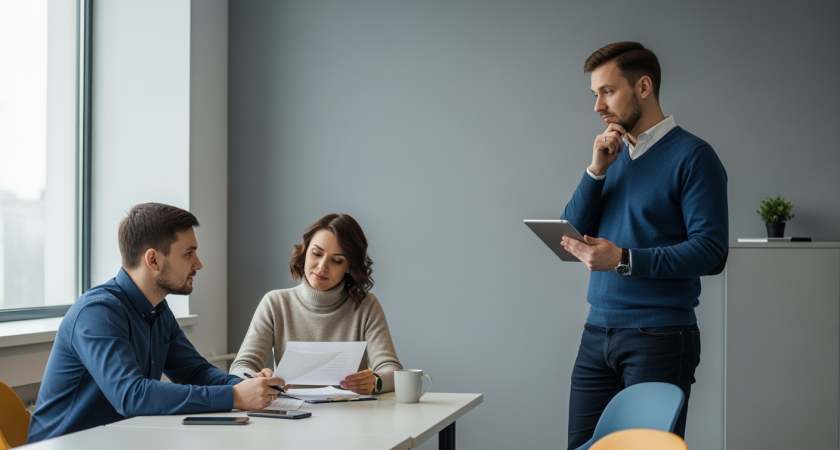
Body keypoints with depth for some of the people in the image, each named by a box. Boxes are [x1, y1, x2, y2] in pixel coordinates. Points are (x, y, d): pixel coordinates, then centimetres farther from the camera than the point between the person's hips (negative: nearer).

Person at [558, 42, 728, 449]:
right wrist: (597, 171, -4)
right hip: (598, 334, 6)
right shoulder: (613, 155, 15)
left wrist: (624, 259, -23)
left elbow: (710, 248, -16)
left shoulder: (691, 156, -7)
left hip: (659, 337, -6)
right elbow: (571, 234, 9)